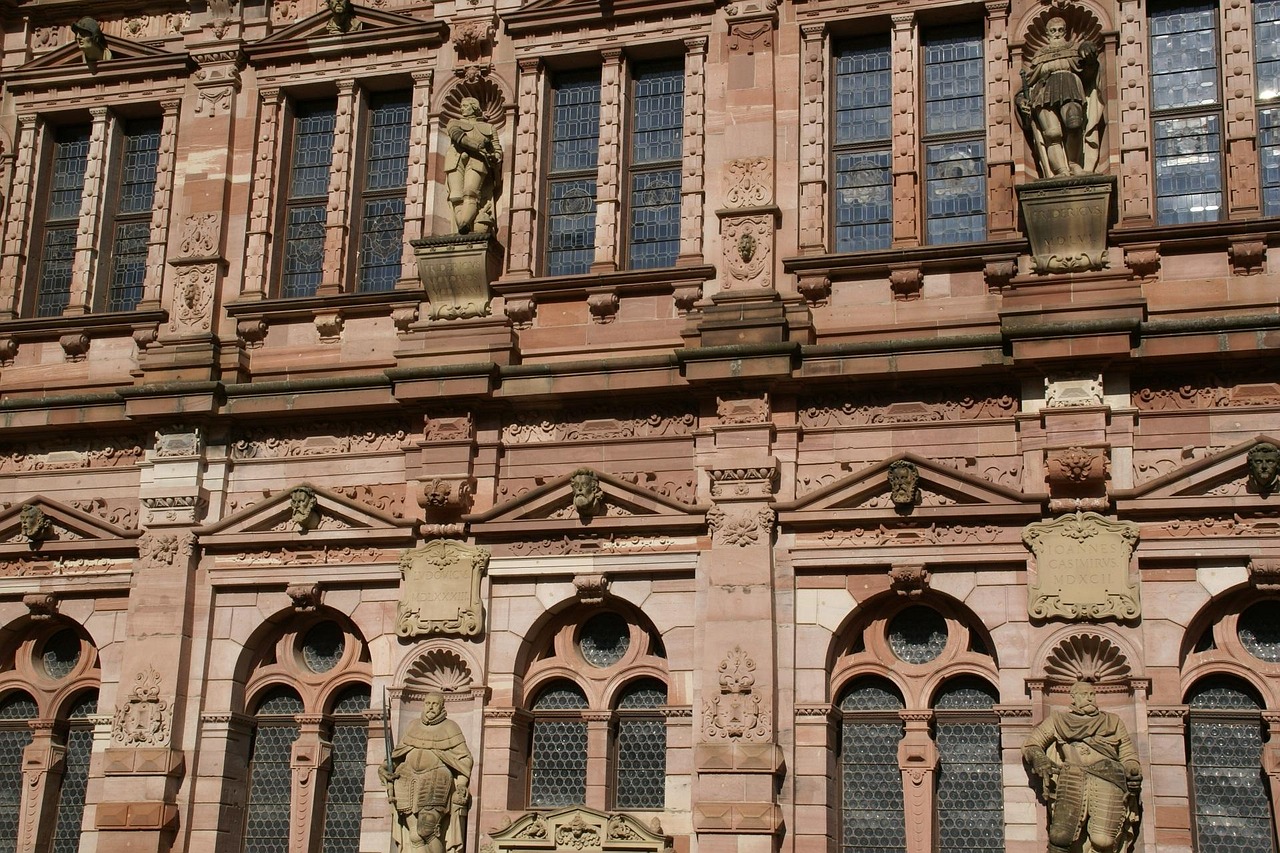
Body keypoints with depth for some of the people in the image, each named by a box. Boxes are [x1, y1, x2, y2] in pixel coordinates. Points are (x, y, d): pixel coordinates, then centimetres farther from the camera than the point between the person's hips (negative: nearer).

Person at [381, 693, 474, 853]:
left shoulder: (449, 727, 7)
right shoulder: (415, 726, 19)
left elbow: (464, 759, 6)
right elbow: (398, 753, 26)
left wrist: (461, 785, -5)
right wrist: (385, 768, 7)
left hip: (436, 782, -4)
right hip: (409, 782, 4)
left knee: (426, 831, -21)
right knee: (414, 838, -6)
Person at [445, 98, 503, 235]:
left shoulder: (488, 128, 33)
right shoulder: (454, 122, 31)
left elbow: (497, 149, 24)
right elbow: (456, 134, 7)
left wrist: (495, 157, -2)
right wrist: (477, 145, -9)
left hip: (477, 161, -1)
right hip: (456, 159, 1)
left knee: (470, 193, -27)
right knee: (457, 197, -20)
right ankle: (464, 232, -33)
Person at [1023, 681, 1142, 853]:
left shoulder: (1113, 721, 30)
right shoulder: (1059, 719, 26)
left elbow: (1128, 756, 26)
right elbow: (1031, 746, 21)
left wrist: (1134, 773, 3)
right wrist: (1040, 761, -2)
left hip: (1107, 779, 1)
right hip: (1072, 777, 0)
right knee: (1060, 836, -23)